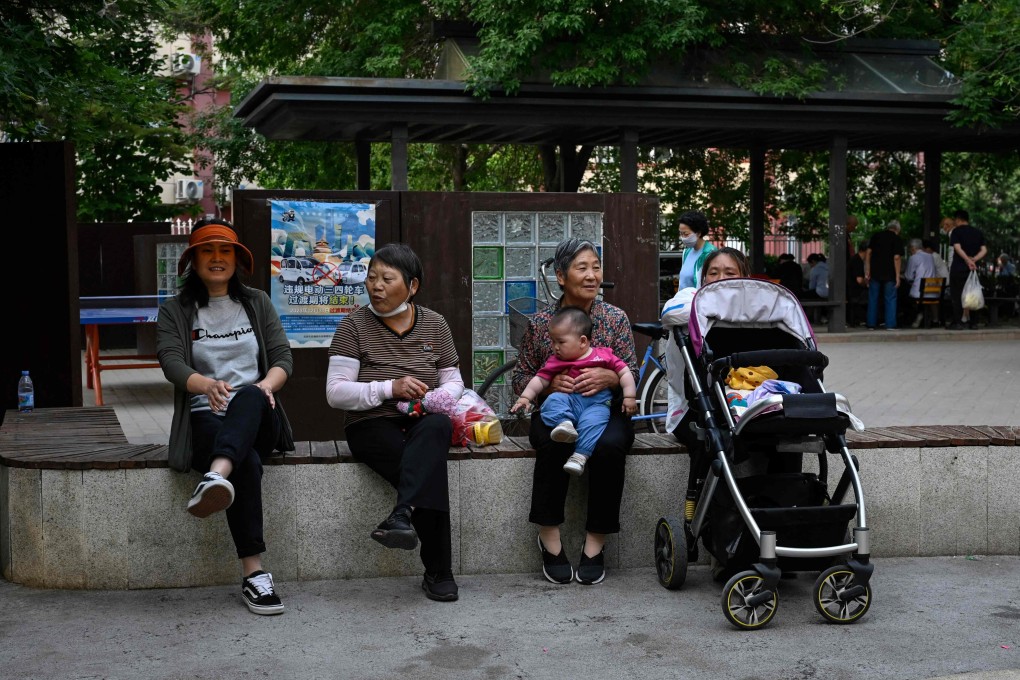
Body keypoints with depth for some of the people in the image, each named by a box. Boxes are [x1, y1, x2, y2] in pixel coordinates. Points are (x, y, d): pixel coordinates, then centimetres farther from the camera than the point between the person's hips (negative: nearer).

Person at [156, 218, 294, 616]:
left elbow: (283, 357, 10)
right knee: (247, 463, -36)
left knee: (248, 396, -39)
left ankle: (217, 477, -68)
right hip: (206, 417, -1)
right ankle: (253, 572, -42)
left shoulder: (257, 303, 19)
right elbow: (171, 362, -4)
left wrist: (266, 385, -14)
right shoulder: (175, 312, 13)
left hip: (258, 418, 1)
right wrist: (206, 384, -27)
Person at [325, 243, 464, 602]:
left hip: (422, 423, 2)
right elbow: (335, 392, -5)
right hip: (372, 425, -2)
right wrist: (389, 388, -18)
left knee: (437, 426, -38)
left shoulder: (434, 324, 11)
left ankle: (401, 516, -51)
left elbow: (454, 382, 16)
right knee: (430, 467, -33)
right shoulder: (354, 325, 1)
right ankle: (439, 573, -34)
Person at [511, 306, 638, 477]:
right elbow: (540, 379, 12)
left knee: (592, 421, -35)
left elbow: (624, 372, 8)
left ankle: (580, 455, -41)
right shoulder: (556, 361, 14)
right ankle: (564, 422, -48)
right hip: (569, 400, 3)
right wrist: (525, 397, 0)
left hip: (598, 402, -3)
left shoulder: (603, 355, 8)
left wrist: (629, 397, 0)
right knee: (553, 400, -27)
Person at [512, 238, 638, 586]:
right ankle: (549, 536, -18)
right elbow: (521, 378, 6)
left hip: (605, 411, 0)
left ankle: (596, 542, -18)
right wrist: (549, 383, -16)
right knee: (554, 443, -35)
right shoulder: (540, 323, 3)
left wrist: (609, 378, -23)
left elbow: (633, 375, 0)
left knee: (609, 446, -34)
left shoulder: (615, 318, 3)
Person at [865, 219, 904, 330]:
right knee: (890, 299, 4)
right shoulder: (897, 239, -3)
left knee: (873, 299, 9)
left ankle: (871, 324, 9)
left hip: (875, 272, 3)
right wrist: (897, 276, -9)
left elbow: (868, 253, 4)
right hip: (889, 274, -3)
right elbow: (896, 258, -10)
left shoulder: (876, 236, 9)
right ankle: (890, 325, 0)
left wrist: (867, 271, 5)